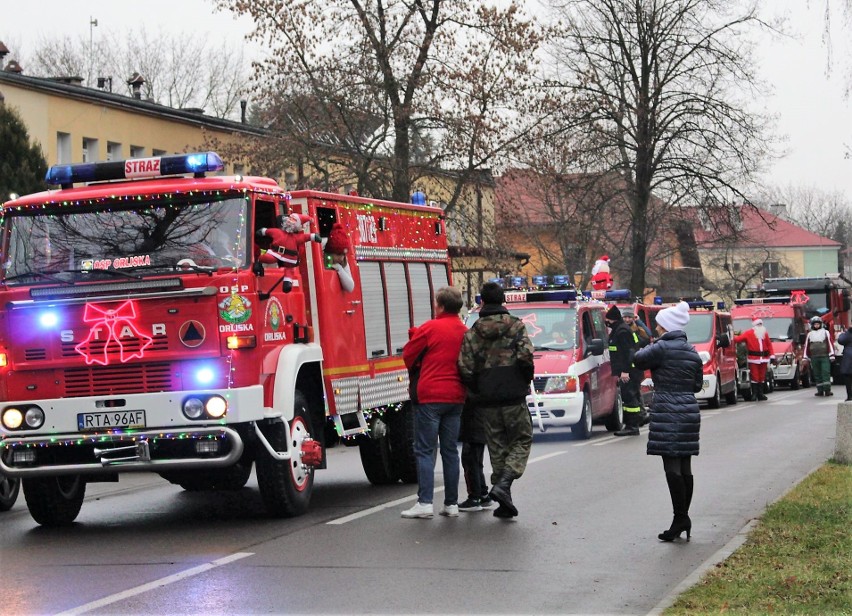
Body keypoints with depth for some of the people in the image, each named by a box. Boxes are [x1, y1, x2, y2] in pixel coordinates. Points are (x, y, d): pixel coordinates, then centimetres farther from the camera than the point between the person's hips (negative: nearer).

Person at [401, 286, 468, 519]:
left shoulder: (430, 328, -8)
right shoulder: (465, 332, 8)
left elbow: (408, 356, 0)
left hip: (430, 396, -6)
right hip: (456, 397, 6)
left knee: (425, 451, -3)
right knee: (450, 450, 10)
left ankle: (424, 502, -9)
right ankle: (451, 503, 10)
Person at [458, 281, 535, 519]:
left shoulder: (473, 332, 4)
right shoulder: (516, 325, -1)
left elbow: (466, 367, -4)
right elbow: (525, 356, -14)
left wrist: (478, 390, 10)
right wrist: (526, 380, 4)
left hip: (487, 400, 3)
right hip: (514, 395, -3)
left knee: (497, 446, 11)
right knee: (522, 440, 9)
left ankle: (504, 501, 9)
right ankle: (503, 483, -13)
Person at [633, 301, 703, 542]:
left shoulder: (662, 348, -12)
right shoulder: (692, 351, 13)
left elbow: (638, 359, -2)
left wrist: (650, 346, 14)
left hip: (667, 413, -8)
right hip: (689, 411, 8)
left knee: (672, 467, -8)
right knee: (685, 468, 9)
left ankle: (680, 517, -12)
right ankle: (684, 518, 13)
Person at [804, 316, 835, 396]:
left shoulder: (825, 333, 8)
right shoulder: (810, 334, 15)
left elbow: (830, 344, 2)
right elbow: (806, 346, 15)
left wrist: (831, 355, -5)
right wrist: (806, 357, 11)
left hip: (824, 357, -3)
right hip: (814, 358, 3)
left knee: (826, 373, -10)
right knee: (817, 374, 3)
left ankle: (827, 390, -11)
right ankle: (820, 391, 7)